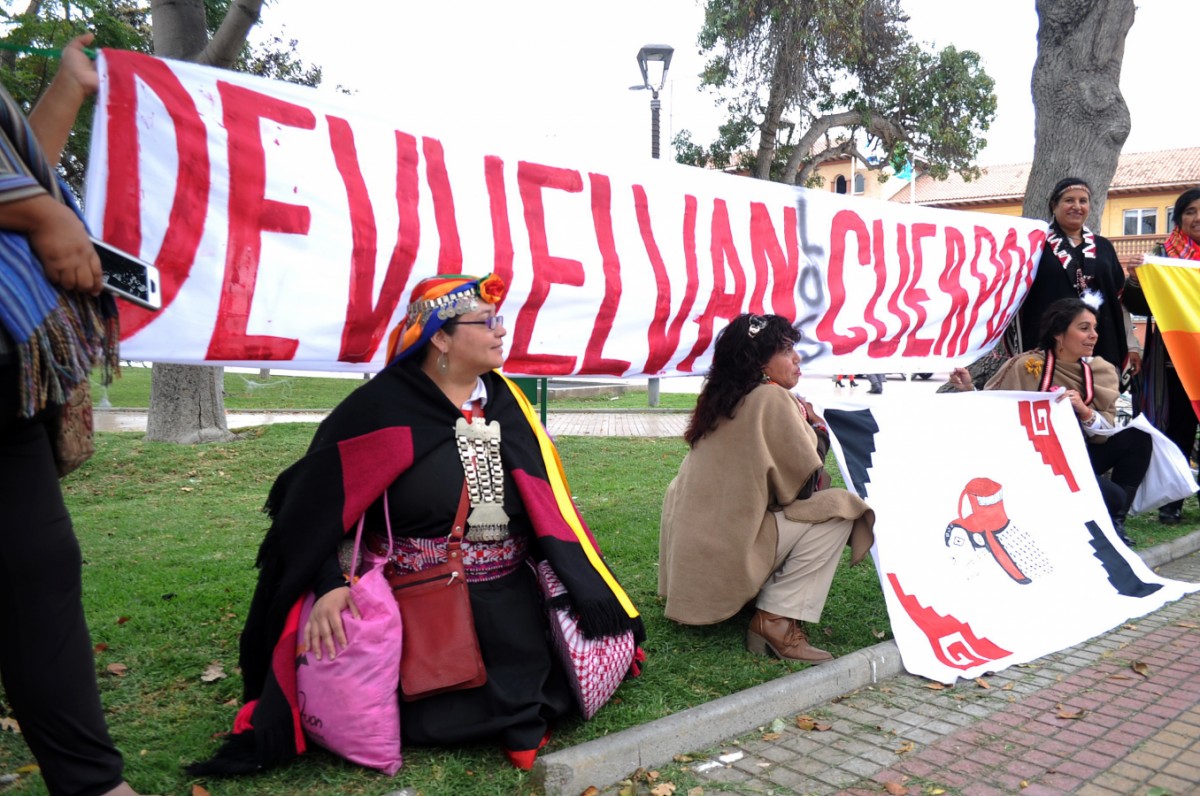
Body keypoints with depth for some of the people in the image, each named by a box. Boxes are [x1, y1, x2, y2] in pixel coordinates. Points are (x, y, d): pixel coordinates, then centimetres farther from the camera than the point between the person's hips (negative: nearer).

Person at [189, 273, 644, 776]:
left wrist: (588, 588, -4)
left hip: (509, 607, 5)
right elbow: (314, 505, -12)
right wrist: (328, 587, -26)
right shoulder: (382, 408, -12)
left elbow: (548, 501, 3)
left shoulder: (506, 402, 3)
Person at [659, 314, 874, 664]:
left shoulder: (720, 399, 12)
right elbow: (806, 483, -11)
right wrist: (818, 427, 5)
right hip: (725, 553, -9)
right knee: (836, 510, -10)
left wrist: (803, 424, 14)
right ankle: (776, 620, -9)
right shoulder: (771, 398, -13)